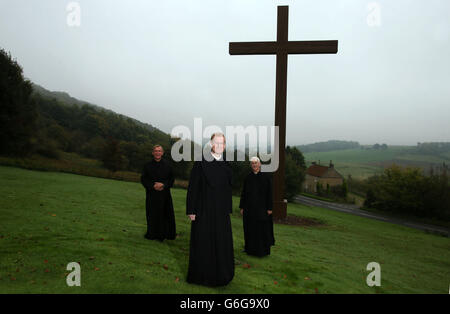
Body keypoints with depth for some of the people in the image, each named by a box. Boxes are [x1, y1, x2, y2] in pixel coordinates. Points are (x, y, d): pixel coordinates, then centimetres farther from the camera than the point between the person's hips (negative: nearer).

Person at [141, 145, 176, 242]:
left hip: (165, 195, 1)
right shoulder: (148, 165, 4)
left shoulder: (167, 165, 4)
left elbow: (171, 179, 3)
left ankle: (165, 233, 15)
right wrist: (153, 185, -13)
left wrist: (163, 185, -14)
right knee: (153, 215, 3)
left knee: (166, 214, 1)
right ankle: (153, 234, 17)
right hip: (152, 195, 0)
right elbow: (143, 179, 1)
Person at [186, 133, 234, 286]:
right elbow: (193, 187, -9)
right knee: (202, 242, 6)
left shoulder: (226, 165, 7)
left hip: (221, 211, 5)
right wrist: (191, 210, -12)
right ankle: (200, 275, 25)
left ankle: (220, 273, 30)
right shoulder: (201, 162, -8)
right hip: (204, 209, -5)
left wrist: (228, 209, 13)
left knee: (222, 243, 11)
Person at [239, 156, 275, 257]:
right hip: (249, 208, 2)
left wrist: (269, 208, -7)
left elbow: (269, 193, -2)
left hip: (262, 208, -2)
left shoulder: (266, 177, -3)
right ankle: (251, 249, 23)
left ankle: (263, 250, 19)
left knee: (262, 229, 4)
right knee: (250, 229, 9)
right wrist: (242, 207, 3)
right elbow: (244, 193, 6)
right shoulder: (248, 177, 4)